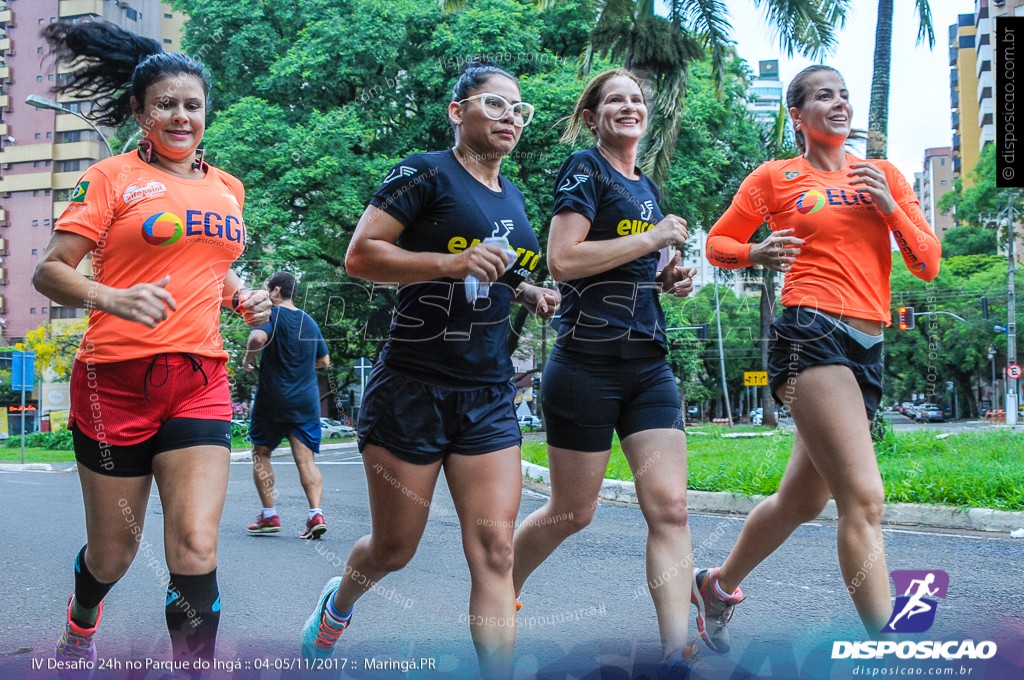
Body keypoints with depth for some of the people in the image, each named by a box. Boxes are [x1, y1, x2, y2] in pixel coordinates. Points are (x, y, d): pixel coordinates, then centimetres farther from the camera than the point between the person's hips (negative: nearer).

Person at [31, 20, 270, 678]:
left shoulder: (228, 188, 14)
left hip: (200, 381, 3)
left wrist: (244, 298, 8)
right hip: (117, 378, -3)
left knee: (196, 549, -13)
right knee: (114, 552, 11)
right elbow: (49, 270, -5)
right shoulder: (113, 177, -1)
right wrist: (112, 298, -25)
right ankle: (81, 624, 46)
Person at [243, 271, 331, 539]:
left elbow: (258, 337, -28)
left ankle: (269, 516, 9)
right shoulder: (309, 321, 13)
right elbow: (324, 360, 19)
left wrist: (248, 358, -10)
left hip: (273, 398, -5)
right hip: (306, 401, 5)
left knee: (261, 454, 11)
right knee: (306, 459, 2)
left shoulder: (272, 314, -7)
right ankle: (316, 514, -14)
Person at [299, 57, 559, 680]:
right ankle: (339, 603, 42)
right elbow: (360, 257, -13)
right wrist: (453, 262, -23)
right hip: (413, 389, -5)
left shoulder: (513, 198, 16)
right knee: (394, 550, 8)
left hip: (490, 397, 5)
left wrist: (529, 294, 11)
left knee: (494, 552, -6)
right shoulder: (426, 174, -6)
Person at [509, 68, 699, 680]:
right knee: (573, 511, 5)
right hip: (589, 364, -7)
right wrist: (654, 237, -13)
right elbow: (563, 260, -18)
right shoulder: (586, 169, -4)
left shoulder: (647, 187, 19)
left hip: (649, 365, 7)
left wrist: (670, 278, 9)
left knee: (670, 507, -7)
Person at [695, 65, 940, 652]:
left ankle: (719, 586, 36)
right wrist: (756, 255, -9)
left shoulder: (884, 175, 16)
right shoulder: (776, 177, 5)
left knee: (803, 500, 14)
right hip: (811, 334, -6)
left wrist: (890, 208, -3)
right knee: (864, 499, -18)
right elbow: (718, 243, 13)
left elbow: (928, 264, 13)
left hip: (868, 349, 6)